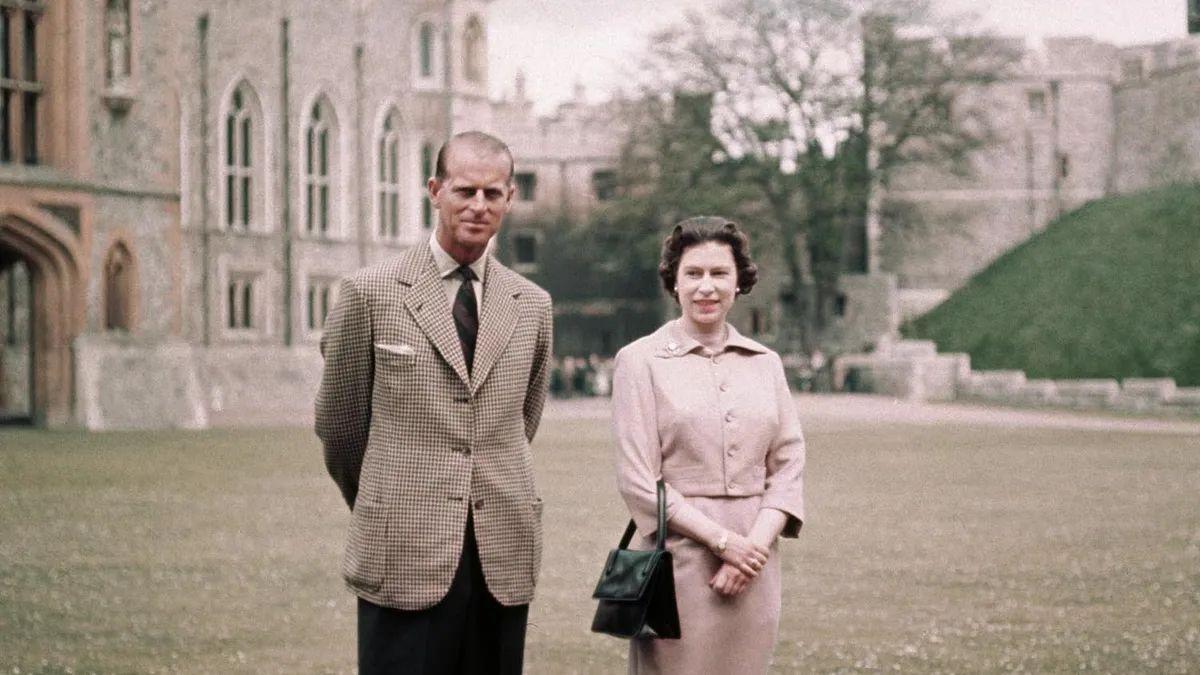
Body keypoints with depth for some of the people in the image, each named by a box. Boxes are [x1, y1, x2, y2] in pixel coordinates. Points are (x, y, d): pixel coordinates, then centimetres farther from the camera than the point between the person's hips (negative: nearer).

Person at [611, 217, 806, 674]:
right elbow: (638, 480, -7)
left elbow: (789, 467, 8)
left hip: (754, 561, 4)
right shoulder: (641, 361, -1)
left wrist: (756, 543, -8)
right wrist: (723, 540, -12)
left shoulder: (765, 363, 11)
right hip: (678, 560, -4)